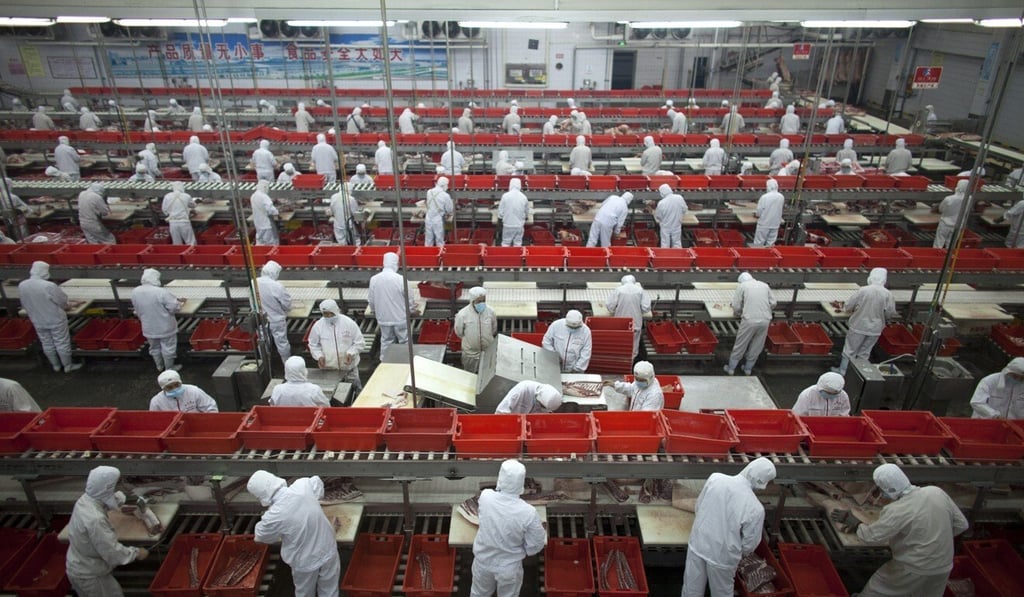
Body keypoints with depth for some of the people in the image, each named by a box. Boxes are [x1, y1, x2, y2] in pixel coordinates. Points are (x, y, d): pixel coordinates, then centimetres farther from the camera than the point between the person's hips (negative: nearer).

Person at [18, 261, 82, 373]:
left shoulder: (21, 286, -9)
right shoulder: (49, 286, -27)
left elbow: (24, 305, 4)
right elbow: (63, 300, -16)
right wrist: (65, 308, 7)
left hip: (37, 321, 6)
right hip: (55, 319, -5)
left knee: (47, 343, 20)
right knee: (62, 343, 10)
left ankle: (56, 365, 34)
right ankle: (68, 366, 21)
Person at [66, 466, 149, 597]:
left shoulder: (86, 499, -10)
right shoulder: (95, 519, -37)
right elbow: (113, 553, -29)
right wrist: (136, 553, -17)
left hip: (82, 567, 8)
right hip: (89, 575, -8)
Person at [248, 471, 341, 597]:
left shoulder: (273, 516, -28)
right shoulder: (303, 485, -17)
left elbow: (261, 537, -4)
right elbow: (316, 480, 9)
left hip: (306, 562, -3)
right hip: (328, 551, 4)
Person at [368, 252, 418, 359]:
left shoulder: (374, 279, -8)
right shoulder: (401, 279, -18)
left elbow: (370, 299, 2)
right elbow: (409, 298, -7)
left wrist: (374, 311, 23)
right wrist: (413, 310, 12)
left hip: (383, 318, 3)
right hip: (400, 318, -3)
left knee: (386, 342, 18)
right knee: (405, 342, 12)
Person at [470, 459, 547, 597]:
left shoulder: (485, 497, -24)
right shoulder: (528, 513, -31)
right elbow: (535, 547, -17)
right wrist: (543, 532, 1)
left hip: (483, 561, 2)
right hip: (509, 568, -2)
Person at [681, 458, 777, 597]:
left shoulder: (715, 478, -15)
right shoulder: (756, 508, -24)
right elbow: (749, 544, -10)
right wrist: (740, 554, 13)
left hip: (697, 545, 3)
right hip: (722, 557, -3)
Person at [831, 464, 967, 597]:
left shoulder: (896, 511, -27)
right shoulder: (936, 492, -10)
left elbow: (872, 537, -19)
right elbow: (961, 524, 2)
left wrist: (853, 522, -2)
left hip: (912, 568, -6)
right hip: (942, 566, 6)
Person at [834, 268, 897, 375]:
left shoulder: (863, 290, -16)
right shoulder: (888, 294, -11)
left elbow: (848, 306, -10)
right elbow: (891, 313, -4)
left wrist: (855, 310, 13)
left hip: (859, 326, -2)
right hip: (875, 329, 2)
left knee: (850, 350, 11)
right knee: (864, 353, 16)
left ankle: (842, 371, 19)